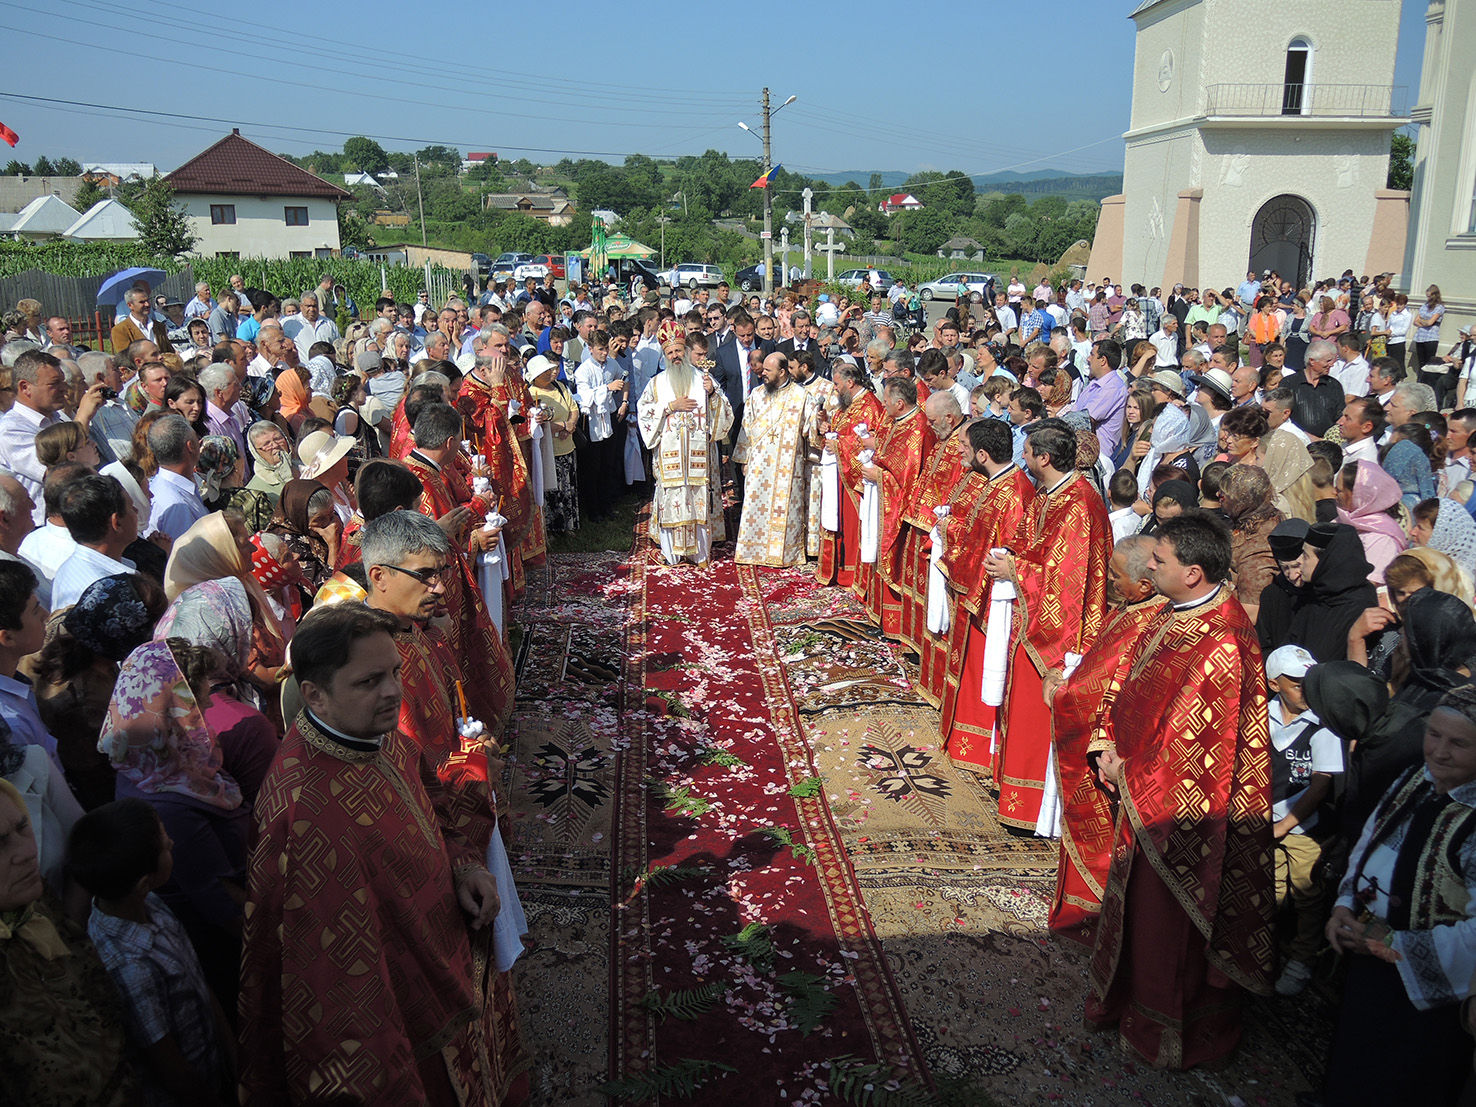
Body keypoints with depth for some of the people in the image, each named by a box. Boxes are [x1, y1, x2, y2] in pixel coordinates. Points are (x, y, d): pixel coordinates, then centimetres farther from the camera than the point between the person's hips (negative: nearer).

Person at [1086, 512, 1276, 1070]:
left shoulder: (1220, 645, -30)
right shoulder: (1178, 611, -2)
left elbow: (1190, 743, -25)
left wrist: (1128, 771, -14)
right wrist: (1120, 751, 4)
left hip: (1182, 803, -9)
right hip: (1147, 791, 9)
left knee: (1171, 916, 11)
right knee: (1141, 898, 24)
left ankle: (1172, 1030, 33)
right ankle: (1133, 998, 46)